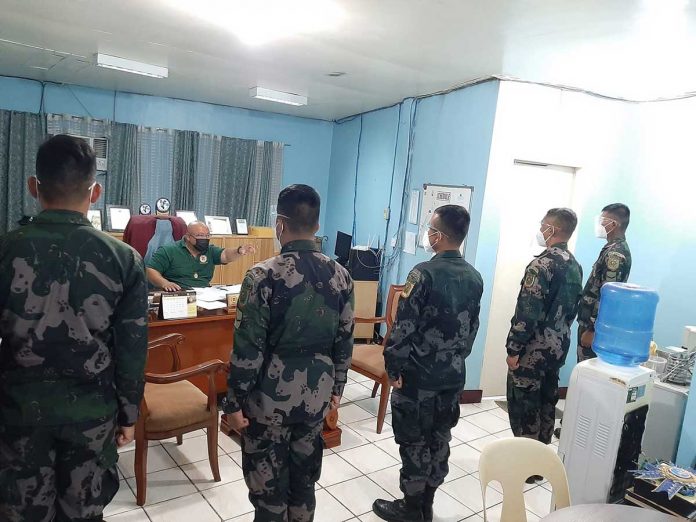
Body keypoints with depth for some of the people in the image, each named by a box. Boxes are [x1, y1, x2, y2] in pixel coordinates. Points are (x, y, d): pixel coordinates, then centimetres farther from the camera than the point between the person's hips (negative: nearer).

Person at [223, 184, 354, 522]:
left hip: (270, 397, -4)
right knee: (304, 479, 21)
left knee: (267, 486, 14)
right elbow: (344, 342, 4)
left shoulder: (264, 275, -18)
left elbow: (248, 348, -16)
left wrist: (234, 402, -5)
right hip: (316, 395, 5)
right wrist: (336, 388, 16)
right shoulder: (340, 275, -3)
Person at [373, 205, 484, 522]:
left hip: (419, 375, -7)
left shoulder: (425, 273, -19)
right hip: (454, 375, 7)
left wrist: (393, 366, -7)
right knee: (440, 439, 16)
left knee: (414, 441, 8)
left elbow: (404, 326, -18)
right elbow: (472, 328, 11)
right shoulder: (474, 277, 2)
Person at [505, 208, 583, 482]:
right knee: (546, 403, 17)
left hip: (534, 349, -9)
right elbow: (572, 309, 16)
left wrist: (513, 348, -16)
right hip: (558, 347, 9)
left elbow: (527, 312, -22)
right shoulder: (575, 266, 8)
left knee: (523, 405, 3)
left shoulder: (542, 264, -20)